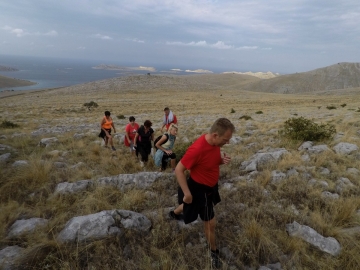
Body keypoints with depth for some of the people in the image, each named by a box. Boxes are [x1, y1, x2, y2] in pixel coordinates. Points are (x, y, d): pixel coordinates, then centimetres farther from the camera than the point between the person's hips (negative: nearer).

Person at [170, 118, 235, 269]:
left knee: (190, 205, 33)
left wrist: (222, 160, -15)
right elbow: (179, 170, -27)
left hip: (210, 186, 8)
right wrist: (187, 193, -24)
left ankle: (174, 213, 65)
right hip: (200, 189, -8)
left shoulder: (215, 143, -11)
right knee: (211, 223, 6)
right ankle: (214, 252, 35)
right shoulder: (197, 149, -36)